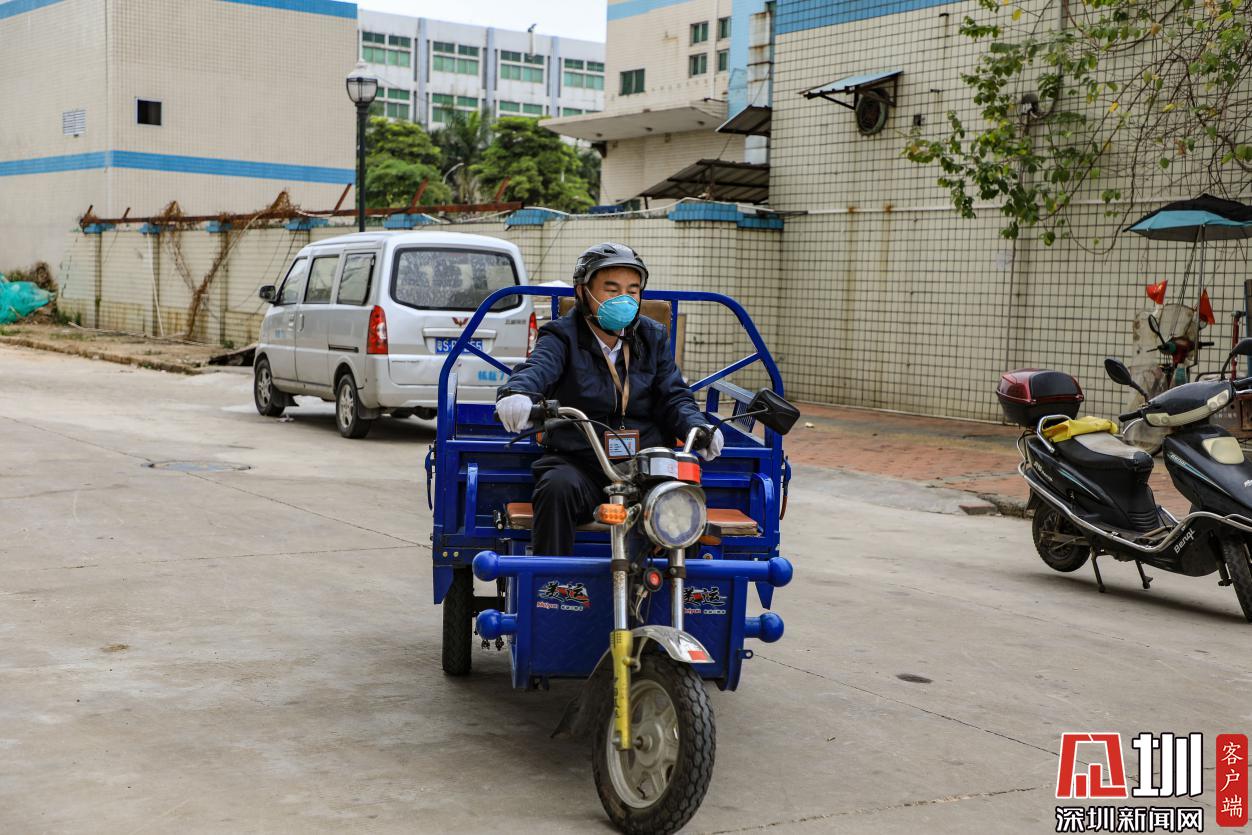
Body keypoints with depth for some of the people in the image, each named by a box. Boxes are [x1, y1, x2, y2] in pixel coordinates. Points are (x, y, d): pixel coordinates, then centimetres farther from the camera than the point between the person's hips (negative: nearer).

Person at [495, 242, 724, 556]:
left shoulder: (653, 338, 15)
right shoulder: (563, 336, 3)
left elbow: (674, 395, 9)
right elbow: (538, 366, -19)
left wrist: (698, 426, -15)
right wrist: (517, 390, -45)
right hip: (577, 462, -2)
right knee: (558, 487, -35)